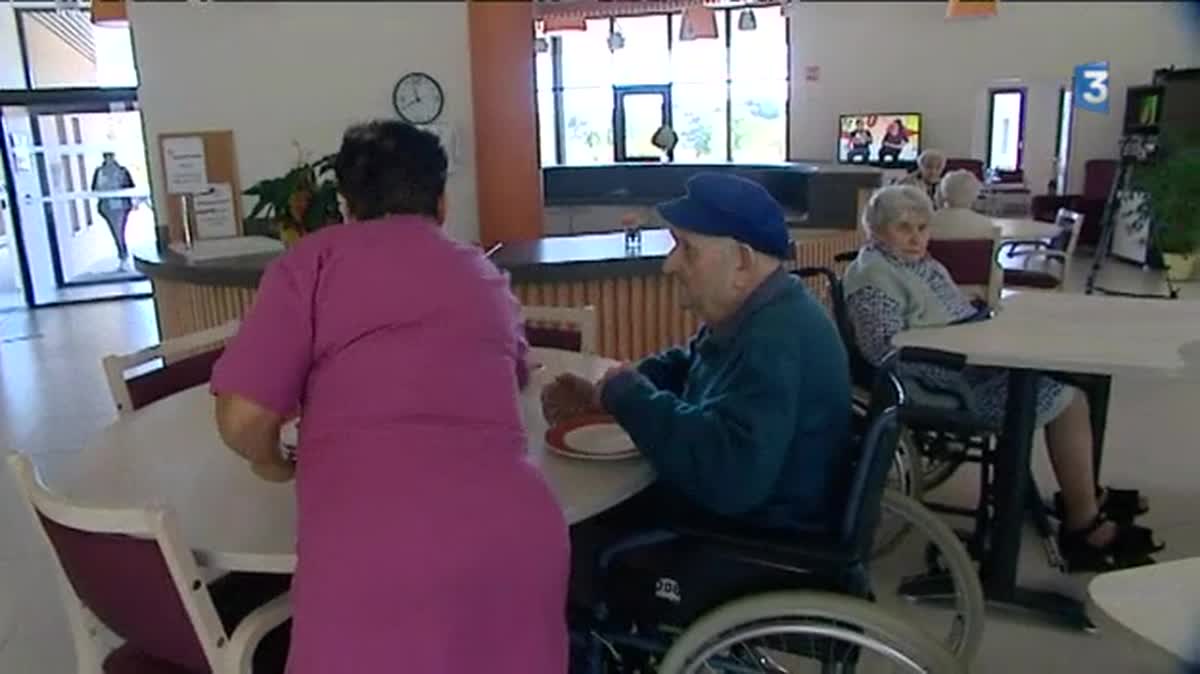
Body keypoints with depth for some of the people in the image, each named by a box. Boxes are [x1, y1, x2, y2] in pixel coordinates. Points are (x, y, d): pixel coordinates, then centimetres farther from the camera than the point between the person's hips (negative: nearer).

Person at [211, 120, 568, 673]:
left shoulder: (315, 259, 9)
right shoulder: (485, 274, 22)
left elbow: (243, 416, 0)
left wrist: (272, 464, 21)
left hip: (373, 556, -3)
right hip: (515, 539, 4)